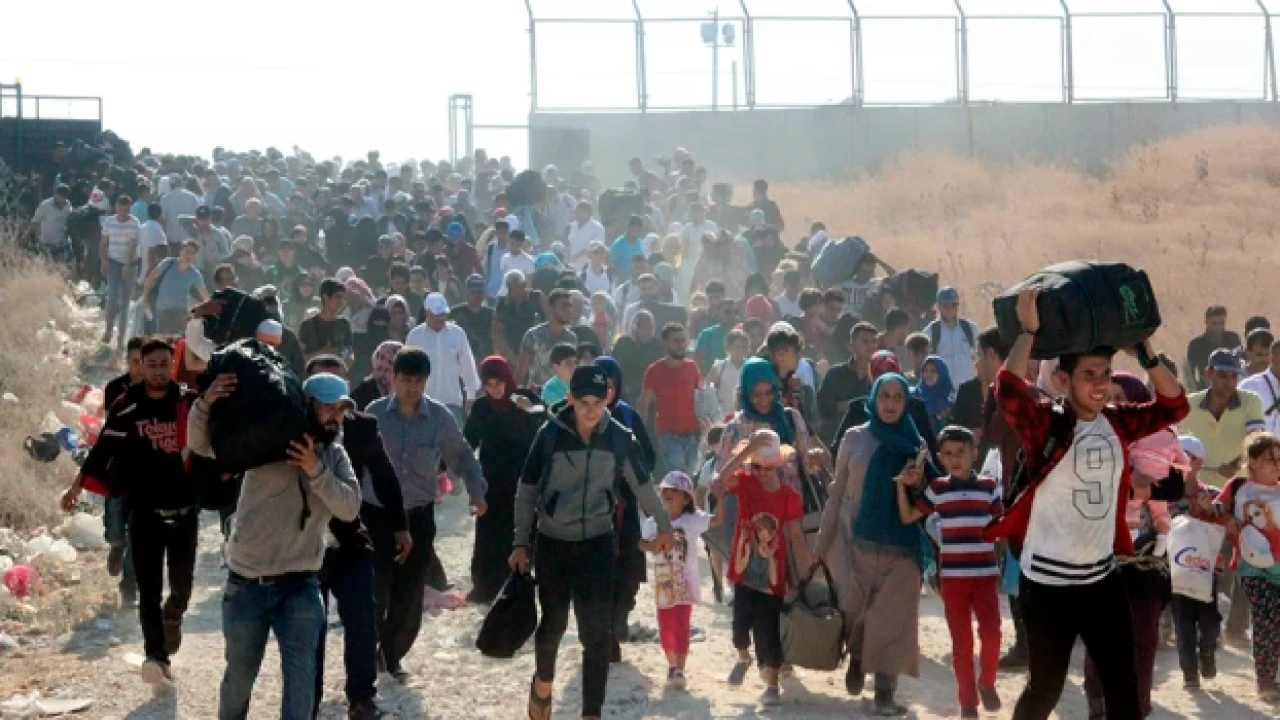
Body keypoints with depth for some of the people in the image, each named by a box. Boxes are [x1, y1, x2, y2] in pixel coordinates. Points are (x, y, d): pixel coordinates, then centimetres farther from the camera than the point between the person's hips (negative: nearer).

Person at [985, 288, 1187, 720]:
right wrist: (1029, 331, -24)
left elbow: (1173, 405, 4)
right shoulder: (1045, 424, -12)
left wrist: (1143, 350, -4)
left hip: (1103, 578, 5)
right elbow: (1008, 391, -29)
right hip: (1048, 582, -5)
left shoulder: (1117, 423, 4)